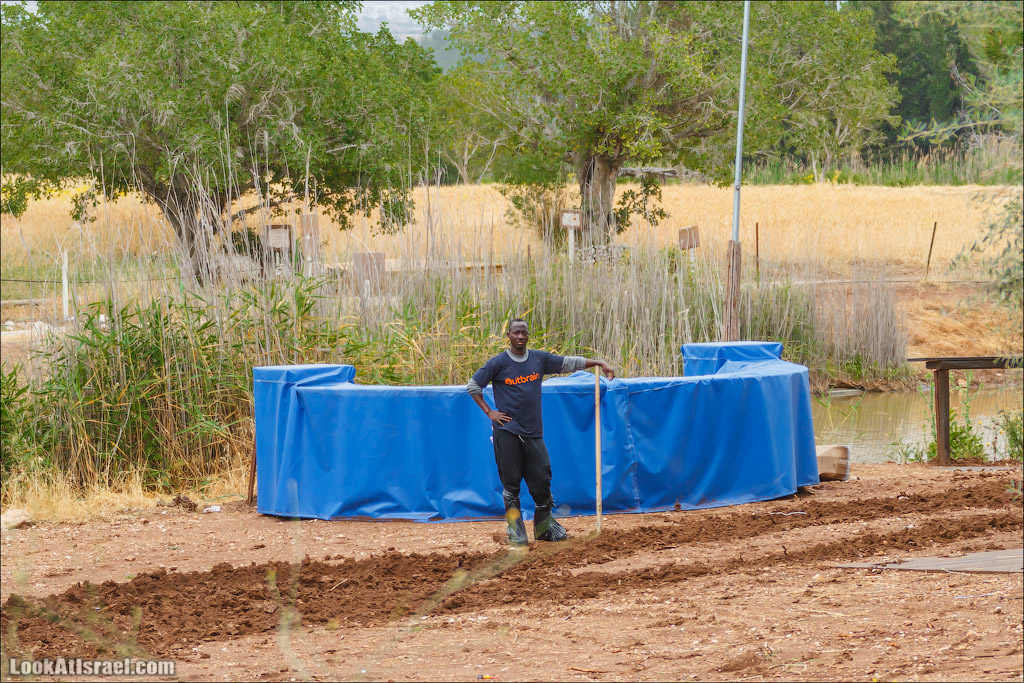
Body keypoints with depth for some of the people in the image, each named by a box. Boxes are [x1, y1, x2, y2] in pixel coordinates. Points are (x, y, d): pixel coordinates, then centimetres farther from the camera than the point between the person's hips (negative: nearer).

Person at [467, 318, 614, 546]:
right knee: (511, 483, -2)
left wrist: (600, 363, 8)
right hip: (507, 432, -3)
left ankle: (544, 527, 19)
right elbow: (473, 386, 2)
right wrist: (489, 412, -5)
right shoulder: (498, 363, -4)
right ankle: (515, 531, 7)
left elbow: (568, 363, 14)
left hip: (533, 433, 3)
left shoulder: (539, 359, 7)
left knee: (542, 480, 2)